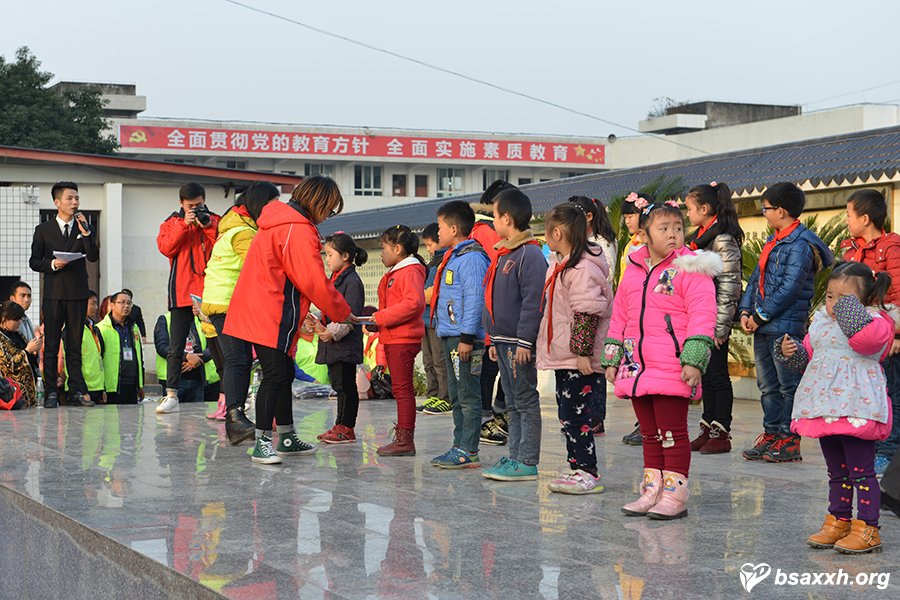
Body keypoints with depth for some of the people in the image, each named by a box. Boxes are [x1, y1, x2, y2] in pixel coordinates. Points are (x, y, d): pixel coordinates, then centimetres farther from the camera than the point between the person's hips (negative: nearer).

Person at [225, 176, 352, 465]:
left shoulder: (280, 222, 17)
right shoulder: (298, 231, -16)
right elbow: (316, 283, -16)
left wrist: (308, 317, 20)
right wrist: (343, 314, -3)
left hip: (258, 313, 11)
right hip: (271, 319, -11)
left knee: (284, 374, 16)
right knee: (275, 376, -9)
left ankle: (287, 438, 24)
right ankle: (262, 443, -8)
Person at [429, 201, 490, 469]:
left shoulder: (471, 258, -14)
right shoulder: (454, 256, 18)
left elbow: (474, 299, -20)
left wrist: (467, 337, -22)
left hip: (464, 337, -11)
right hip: (451, 336, 11)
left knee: (468, 396, -6)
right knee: (456, 396, 14)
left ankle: (468, 451, -5)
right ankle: (460, 447, 21)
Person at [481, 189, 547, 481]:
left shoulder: (530, 254, -13)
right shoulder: (503, 254, 17)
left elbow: (532, 302, -19)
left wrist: (524, 341, -22)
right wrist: (494, 340, 22)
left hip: (520, 343, -10)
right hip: (504, 342, 10)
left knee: (526, 402, -5)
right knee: (513, 404, 12)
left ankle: (528, 463, -3)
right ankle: (516, 457, 17)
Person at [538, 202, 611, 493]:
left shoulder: (582, 268, -18)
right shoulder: (559, 264, 16)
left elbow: (587, 313, -22)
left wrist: (583, 352, -23)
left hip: (581, 360, -10)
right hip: (563, 357, 10)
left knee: (577, 415, -8)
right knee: (567, 415, 13)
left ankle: (587, 472, -2)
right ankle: (576, 466, 20)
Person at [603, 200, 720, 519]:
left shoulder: (690, 270, -6)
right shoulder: (633, 271, 14)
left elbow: (702, 316, -12)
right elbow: (619, 316, 20)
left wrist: (693, 360, -20)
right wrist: (612, 359, 17)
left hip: (672, 370, -6)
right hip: (637, 367, 6)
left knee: (672, 433, -2)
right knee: (650, 433, 13)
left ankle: (675, 496, 4)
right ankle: (651, 491, 21)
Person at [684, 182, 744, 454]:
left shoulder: (723, 240, -14)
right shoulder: (698, 238, 15)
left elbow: (729, 286, -18)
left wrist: (720, 326, -19)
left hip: (715, 320, -9)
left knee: (717, 375, -3)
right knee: (705, 375, 12)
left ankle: (721, 434, 2)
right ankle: (708, 431, 18)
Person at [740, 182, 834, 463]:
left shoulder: (801, 245, -12)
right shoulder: (773, 242, 17)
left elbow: (790, 288, -19)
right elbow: (756, 278, 17)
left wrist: (761, 315, -15)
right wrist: (746, 311, 4)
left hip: (786, 327, -9)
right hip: (763, 327, 9)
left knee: (789, 385, -2)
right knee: (767, 385, 13)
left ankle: (789, 441, 2)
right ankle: (770, 435, 20)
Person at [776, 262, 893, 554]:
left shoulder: (873, 321, -9)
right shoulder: (821, 320, 14)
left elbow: (867, 338, -33)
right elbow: (807, 355, 22)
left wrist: (848, 309, -21)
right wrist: (791, 352, 1)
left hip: (856, 409, -8)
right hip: (825, 409, 8)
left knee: (861, 472, -4)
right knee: (837, 472, 18)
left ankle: (866, 529, 0)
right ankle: (838, 521, 28)